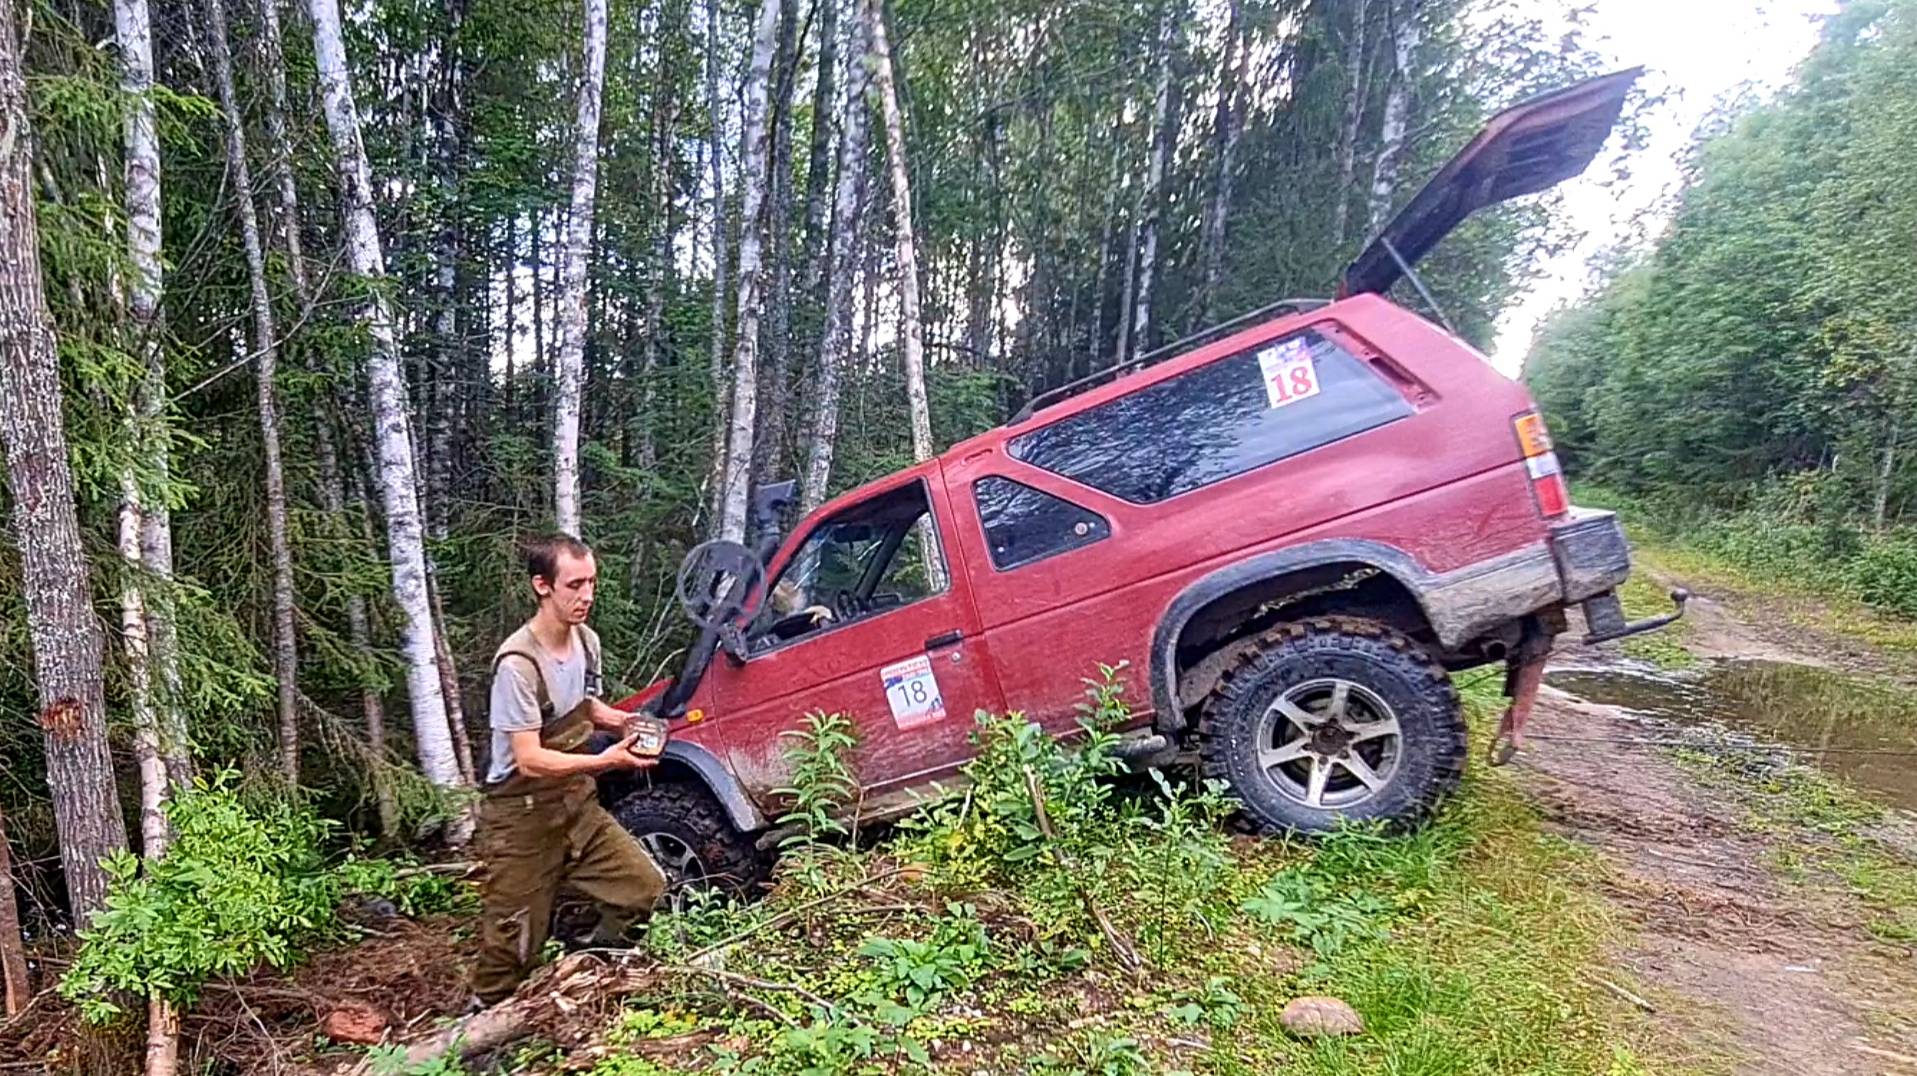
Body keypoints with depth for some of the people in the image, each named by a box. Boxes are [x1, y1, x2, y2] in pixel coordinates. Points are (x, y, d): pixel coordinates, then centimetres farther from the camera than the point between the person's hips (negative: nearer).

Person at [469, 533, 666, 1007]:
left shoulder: (586, 641, 0)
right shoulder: (518, 663, -24)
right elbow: (530, 760, -24)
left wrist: (621, 721, -1)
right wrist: (604, 761, -34)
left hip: (578, 805, 7)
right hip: (522, 817, -7)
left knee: (647, 889, 0)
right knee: (514, 946, 2)